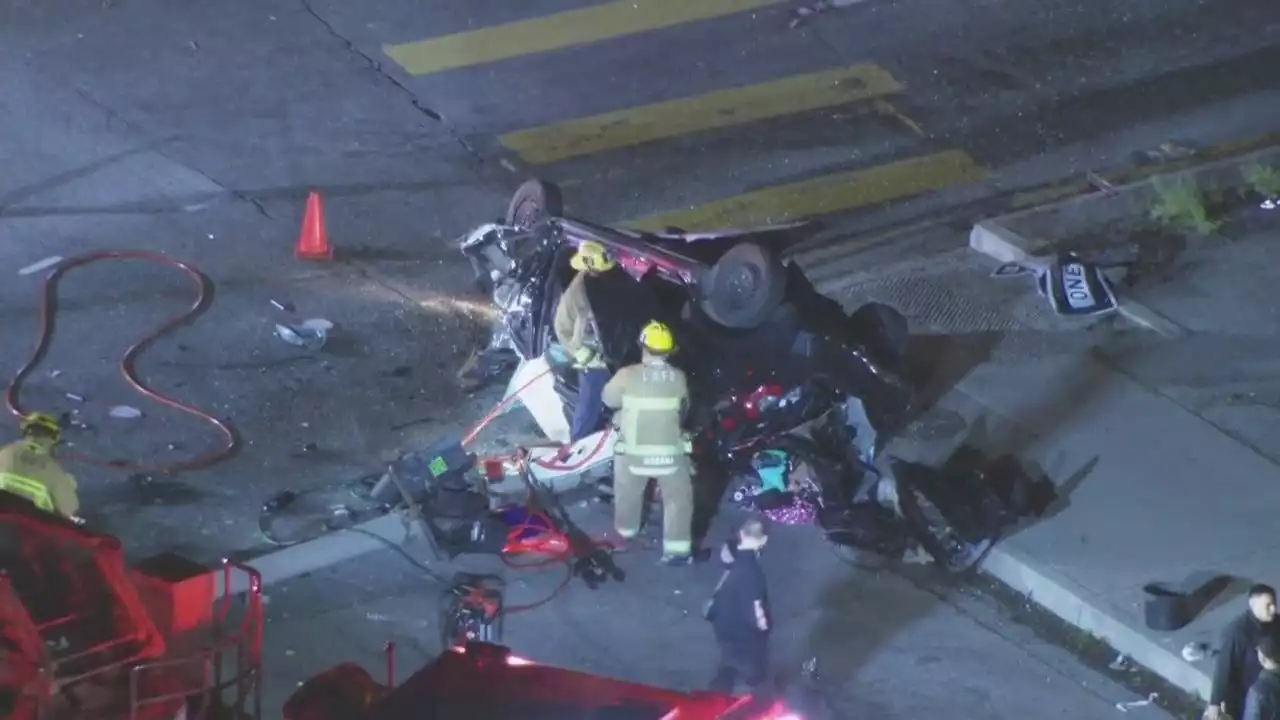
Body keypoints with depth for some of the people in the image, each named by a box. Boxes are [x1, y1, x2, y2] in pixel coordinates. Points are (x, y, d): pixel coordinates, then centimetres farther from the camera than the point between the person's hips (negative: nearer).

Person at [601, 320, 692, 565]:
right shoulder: (679, 378, -10)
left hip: (634, 453, 0)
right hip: (670, 452, 0)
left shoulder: (627, 375, -16)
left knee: (628, 492, 26)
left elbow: (608, 399, 0)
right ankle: (677, 549, 7)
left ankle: (626, 528, 47)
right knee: (678, 498, 13)